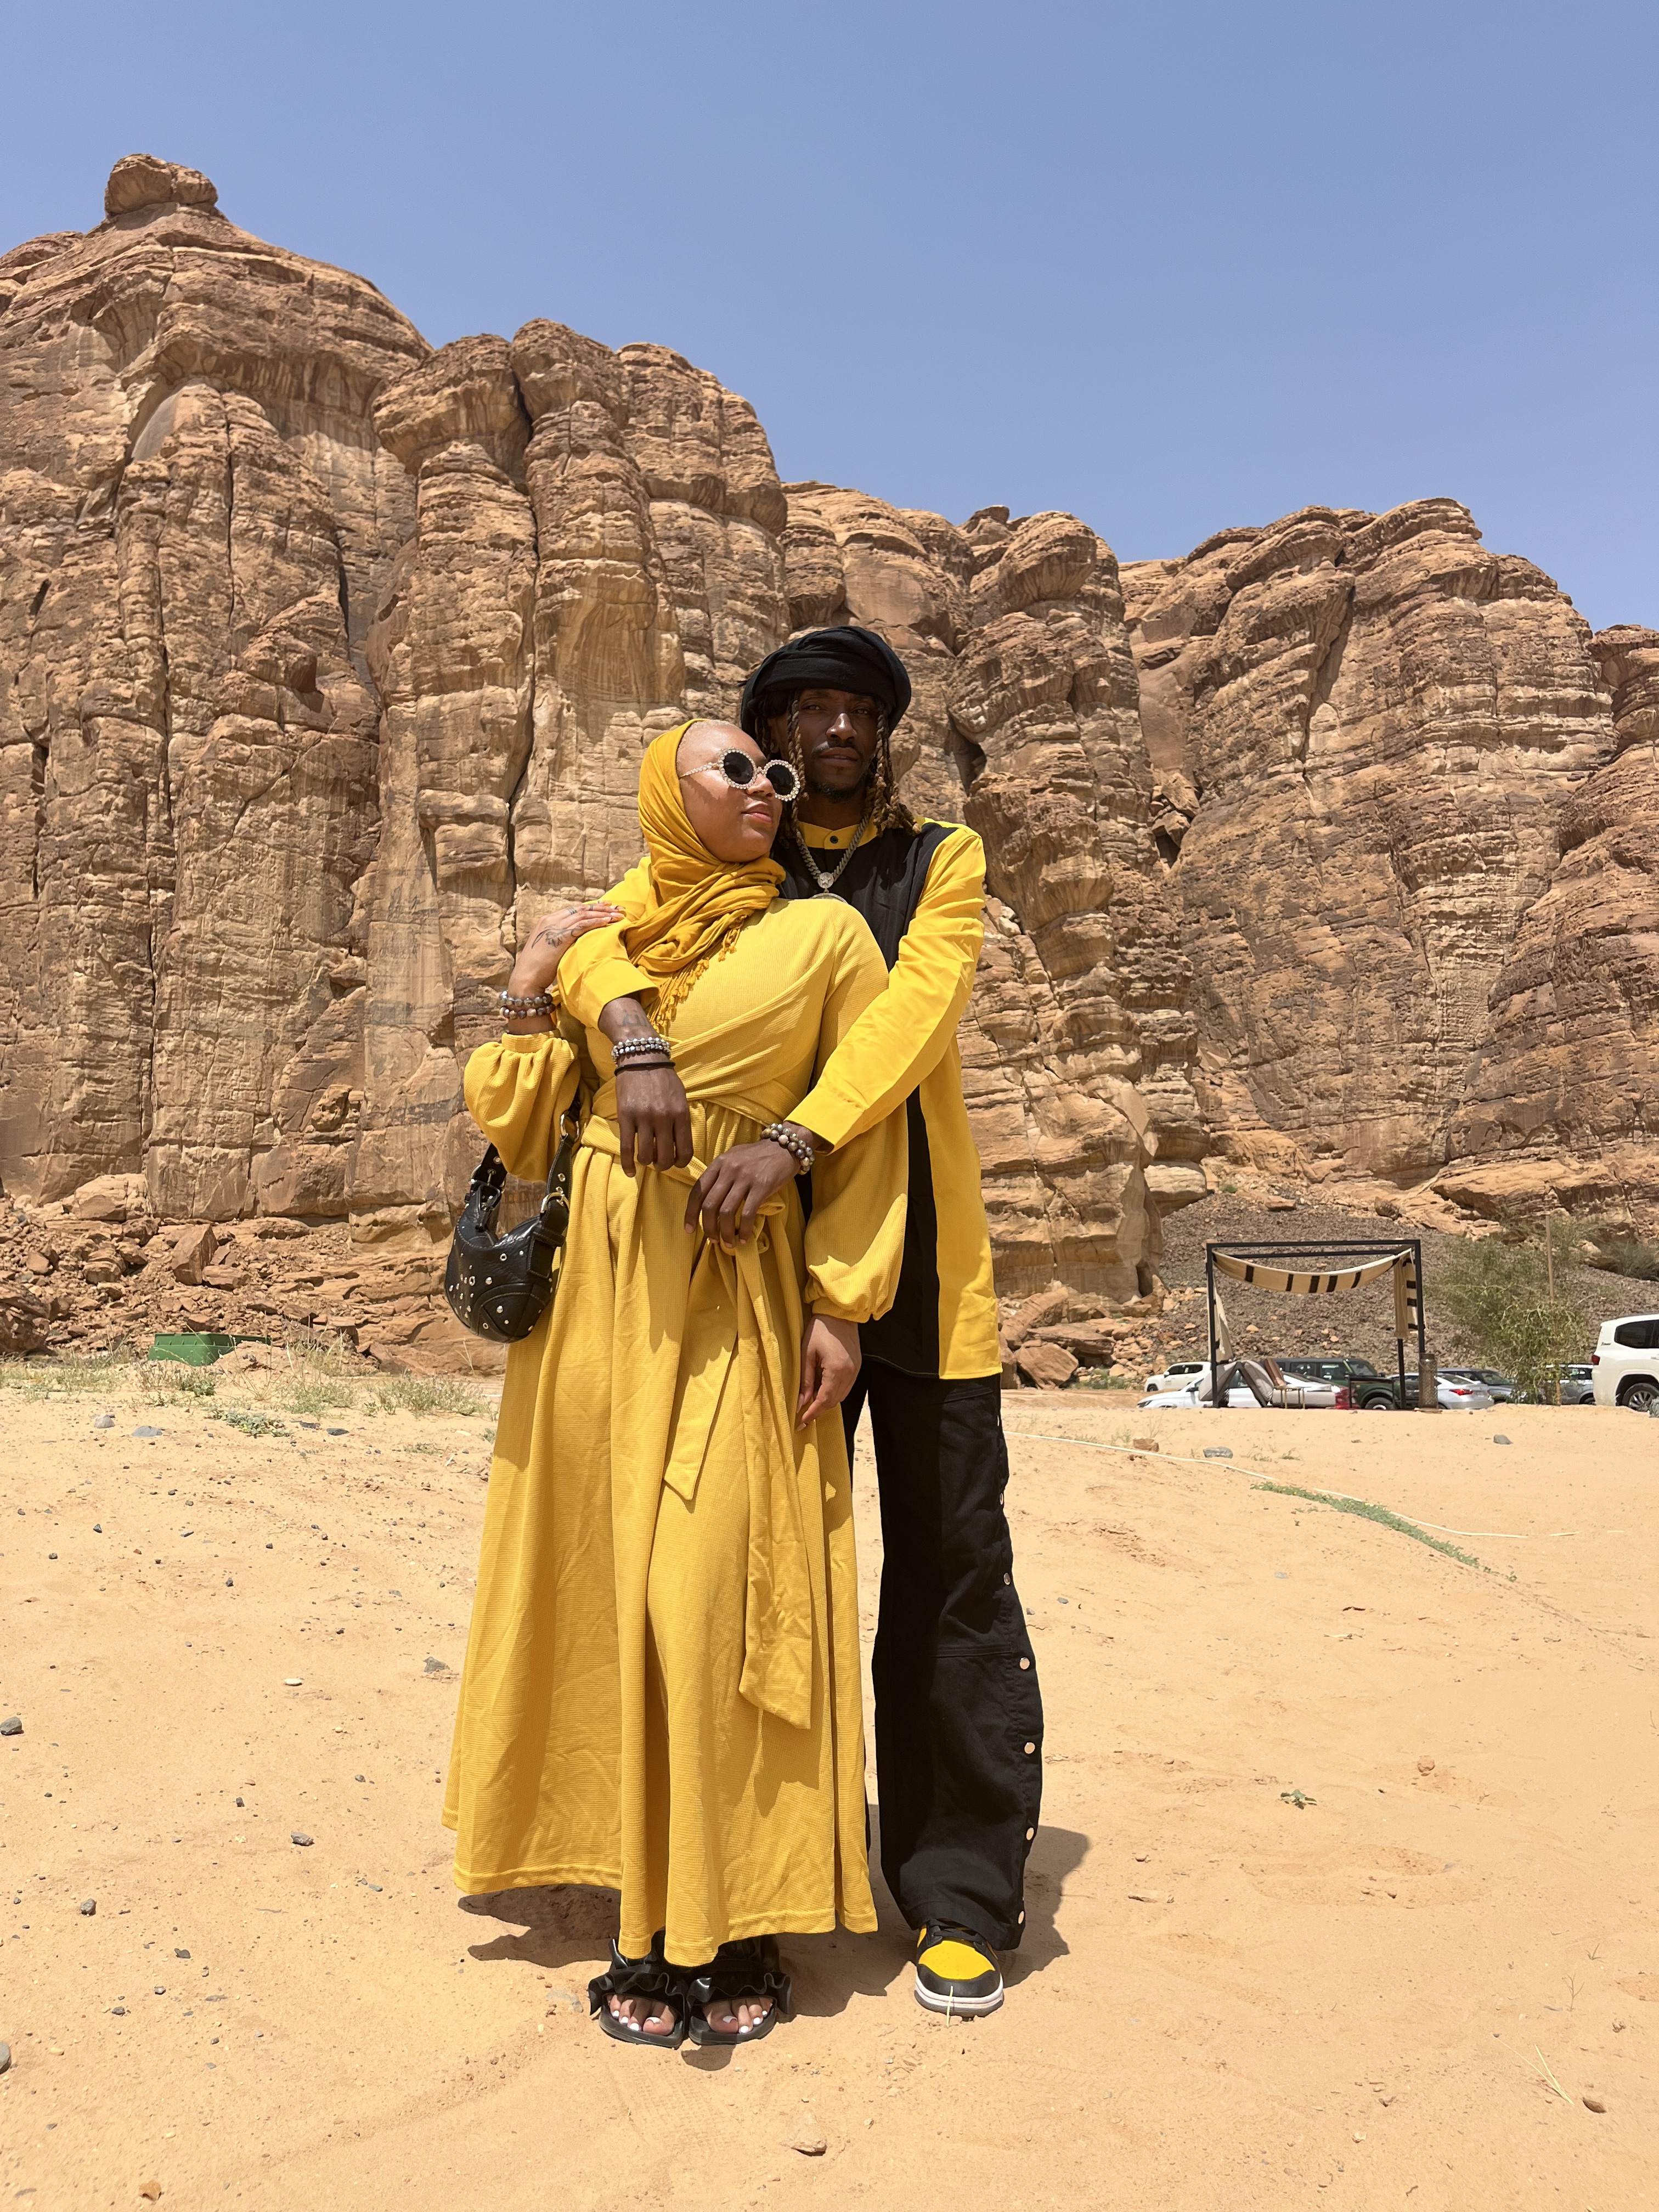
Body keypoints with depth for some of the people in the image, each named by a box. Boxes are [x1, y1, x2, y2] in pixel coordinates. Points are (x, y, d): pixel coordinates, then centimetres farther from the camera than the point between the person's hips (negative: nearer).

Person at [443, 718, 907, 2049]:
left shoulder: (823, 938, 3)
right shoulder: (598, 946, 11)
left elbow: (868, 1128, -1)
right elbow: (520, 1132, 12)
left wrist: (843, 1304, -7)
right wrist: (531, 993, -1)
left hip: (738, 1301, -3)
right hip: (603, 1290, 3)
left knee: (719, 1590, -5)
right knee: (616, 1584, 6)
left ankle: (741, 1926, 12)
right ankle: (652, 1921, 20)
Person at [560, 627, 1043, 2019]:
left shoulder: (941, 861, 6)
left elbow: (917, 1006, -12)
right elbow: (592, 943, -5)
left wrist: (787, 1147, -26)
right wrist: (638, 1037, -28)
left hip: (922, 1255, -1)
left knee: (951, 1566, 2)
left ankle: (963, 1893, 15)